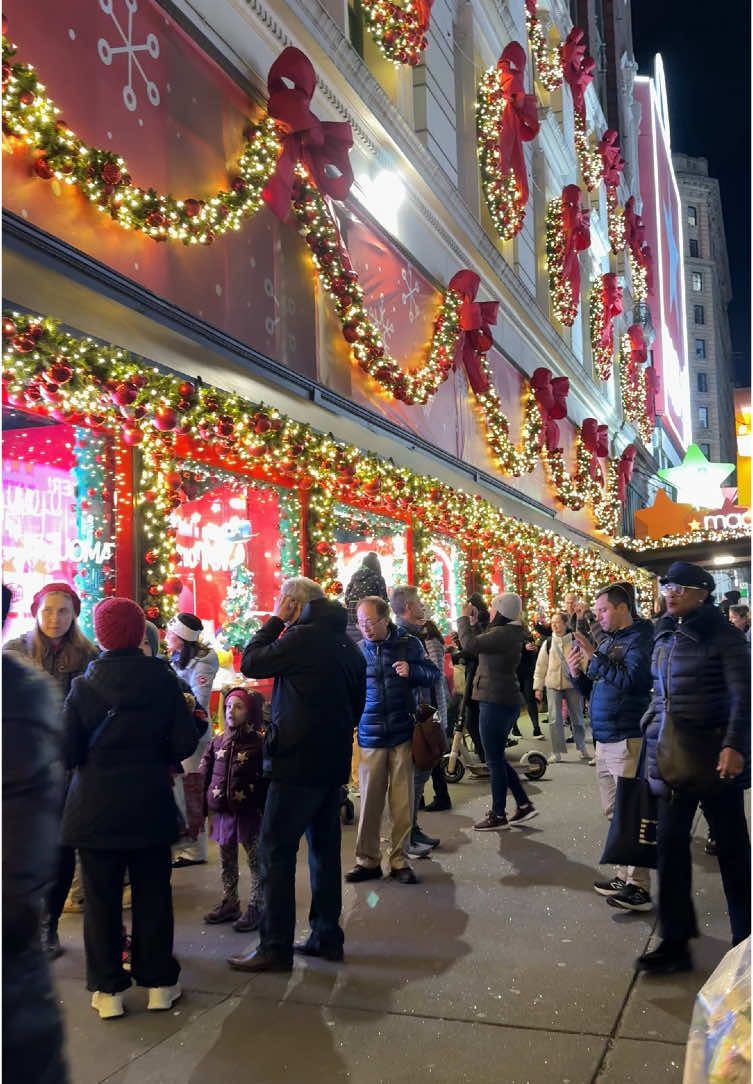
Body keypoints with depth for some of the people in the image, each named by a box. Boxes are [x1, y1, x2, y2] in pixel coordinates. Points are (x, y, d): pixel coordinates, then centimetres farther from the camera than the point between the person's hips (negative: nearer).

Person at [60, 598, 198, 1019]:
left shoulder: (83, 687, -7)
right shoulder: (163, 681, -6)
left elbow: (67, 751, -9)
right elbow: (185, 742, -7)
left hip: (96, 807, 0)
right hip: (150, 805, 1)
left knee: (101, 898, 10)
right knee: (152, 895, 12)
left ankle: (108, 989, 18)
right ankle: (158, 983, 22)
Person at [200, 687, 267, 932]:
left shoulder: (258, 744, -9)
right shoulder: (218, 743, 5)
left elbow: (267, 781, -9)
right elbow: (204, 777, 9)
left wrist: (266, 811, -12)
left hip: (249, 813, -5)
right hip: (223, 812, 5)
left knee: (256, 861, 5)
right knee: (226, 861, 17)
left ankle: (255, 908, 15)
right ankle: (229, 903, 32)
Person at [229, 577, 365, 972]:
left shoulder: (303, 636, -15)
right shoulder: (346, 643, 11)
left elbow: (250, 663, -7)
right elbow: (356, 700, 18)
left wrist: (275, 621, 0)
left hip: (298, 761, -9)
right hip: (333, 761, 9)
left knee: (276, 851, -1)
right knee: (325, 847, 15)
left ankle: (275, 948, 2)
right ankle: (327, 936, 24)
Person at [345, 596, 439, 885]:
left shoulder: (409, 645, 0)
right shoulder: (357, 650, 2)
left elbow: (433, 674, 4)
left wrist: (412, 670, -16)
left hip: (403, 735, 0)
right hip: (370, 738, 0)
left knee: (403, 803, 6)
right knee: (369, 802, 3)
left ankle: (399, 860, 18)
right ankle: (367, 860, 17)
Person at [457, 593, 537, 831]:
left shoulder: (502, 633, -19)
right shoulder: (510, 633, 13)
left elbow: (470, 644, -28)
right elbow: (480, 644, 19)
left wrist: (464, 619, -13)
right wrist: (474, 623, 15)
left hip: (496, 702, -10)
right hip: (504, 701, 10)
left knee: (495, 760, 0)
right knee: (497, 758, 18)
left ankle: (498, 815, 9)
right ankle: (524, 804, 21)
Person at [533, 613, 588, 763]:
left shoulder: (575, 641, -1)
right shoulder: (547, 643, 2)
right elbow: (540, 666, 6)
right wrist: (538, 687, 4)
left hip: (573, 684, -1)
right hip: (553, 685, 1)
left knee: (577, 718, 11)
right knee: (554, 719, -2)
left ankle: (582, 748, 28)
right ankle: (557, 752, 6)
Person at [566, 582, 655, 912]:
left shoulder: (639, 638, -8)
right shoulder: (607, 641, 15)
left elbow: (630, 680, -23)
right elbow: (591, 690, 19)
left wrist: (594, 657, -21)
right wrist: (576, 673, 1)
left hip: (628, 740, -9)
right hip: (604, 741, 9)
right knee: (615, 814, 15)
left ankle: (639, 888, -1)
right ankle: (625, 875, 24)